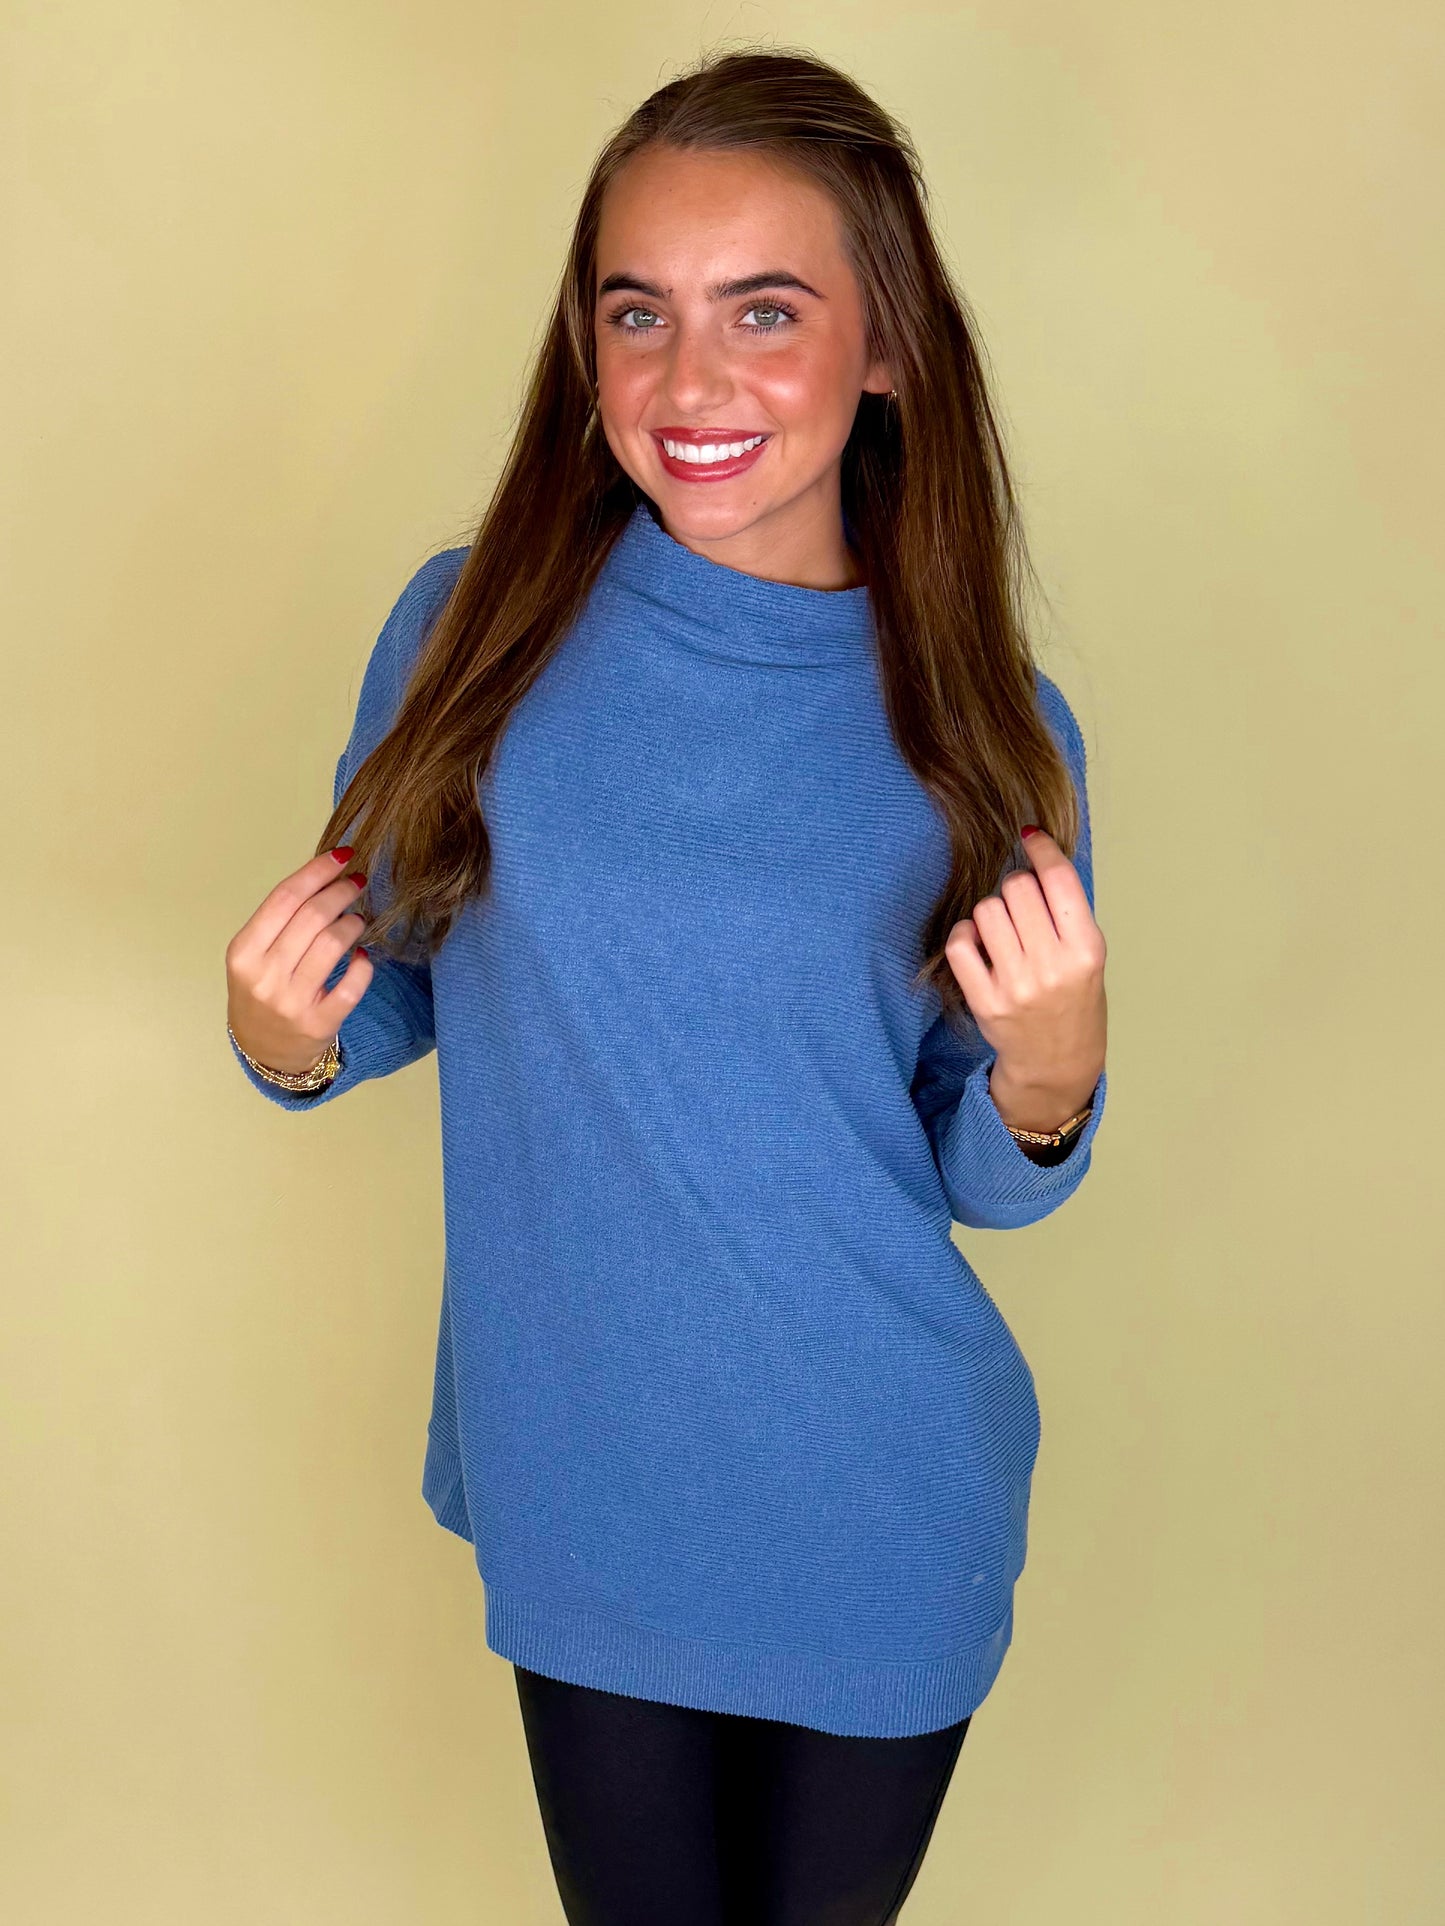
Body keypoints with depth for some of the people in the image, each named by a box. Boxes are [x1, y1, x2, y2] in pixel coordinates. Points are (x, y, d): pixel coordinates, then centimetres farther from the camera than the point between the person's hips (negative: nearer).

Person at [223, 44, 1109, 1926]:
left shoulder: (993, 729, -11)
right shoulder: (470, 630, -11)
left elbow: (989, 1186, -3)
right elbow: (395, 989, 2)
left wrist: (1046, 1079, -23)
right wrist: (289, 1043, -19)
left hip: (879, 1511, 0)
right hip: (577, 1488, 0)